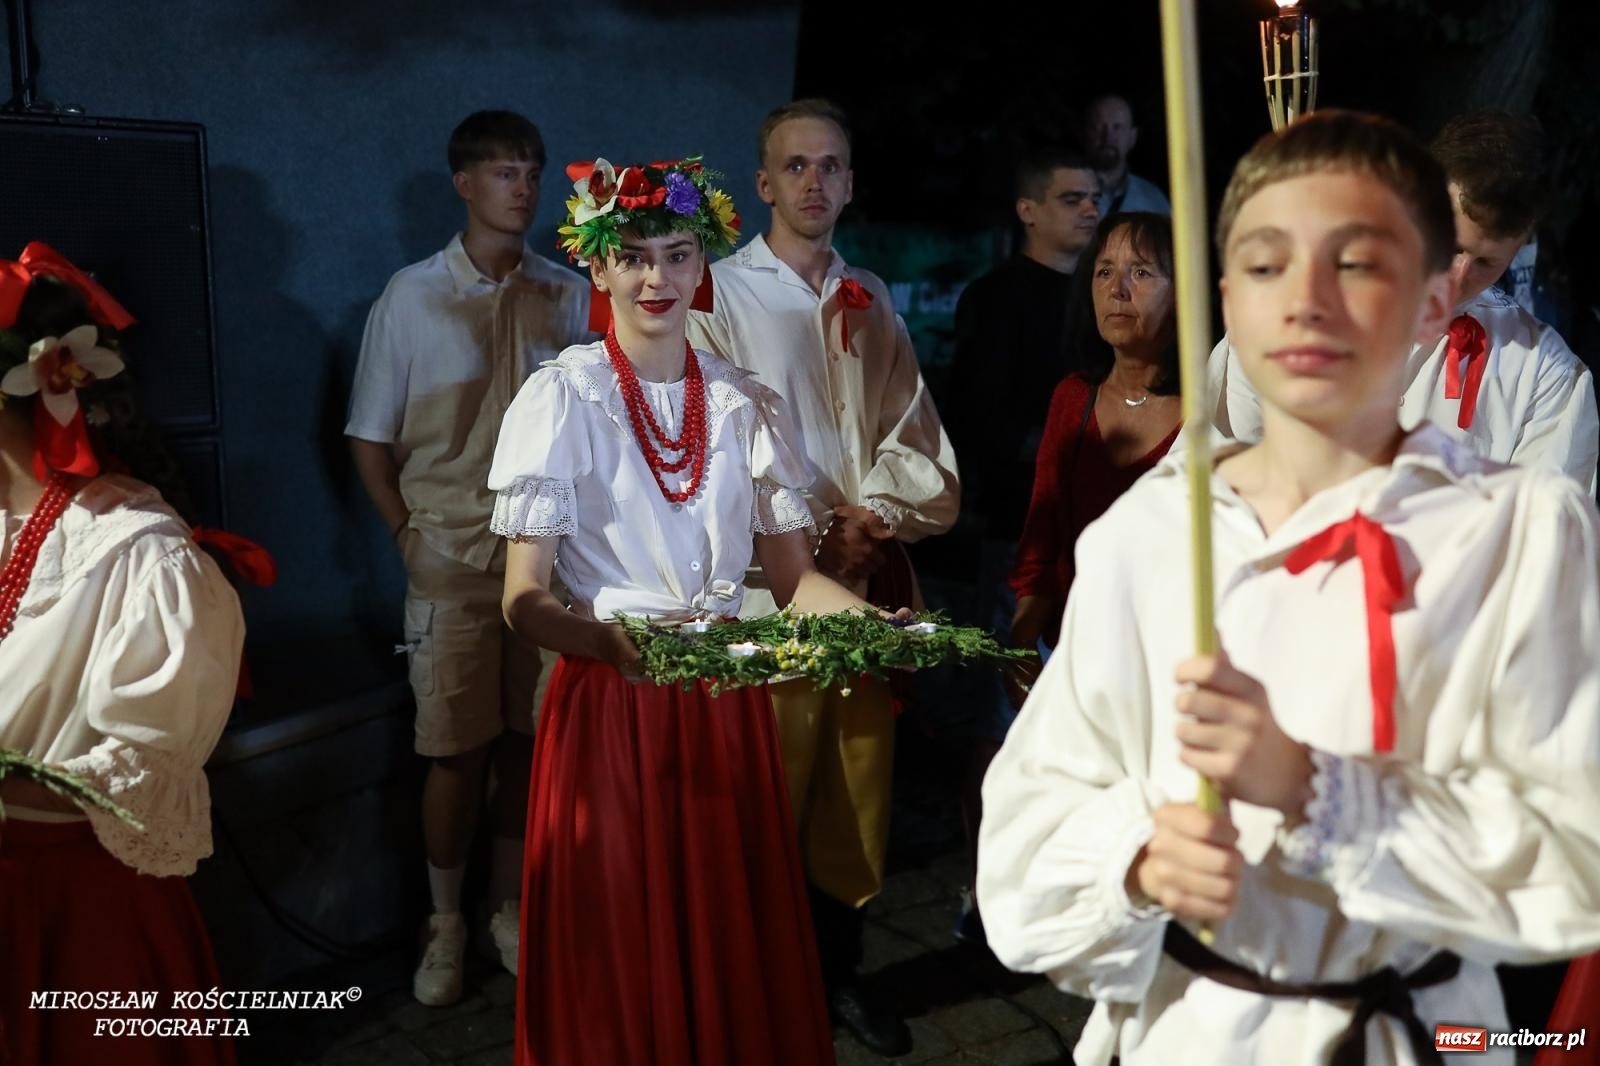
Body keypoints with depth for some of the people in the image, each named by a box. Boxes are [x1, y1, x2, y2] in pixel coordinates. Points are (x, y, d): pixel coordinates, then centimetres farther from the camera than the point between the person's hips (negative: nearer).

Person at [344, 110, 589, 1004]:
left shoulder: (568, 296, 4)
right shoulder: (412, 296, 0)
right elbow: (371, 438, 4)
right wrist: (406, 535, -1)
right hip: (452, 557, -2)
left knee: (527, 741, 9)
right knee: (456, 751, 2)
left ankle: (508, 908, 27)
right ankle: (446, 924, 21)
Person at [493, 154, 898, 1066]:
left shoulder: (750, 406, 6)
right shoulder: (562, 399, -5)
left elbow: (794, 576, 5)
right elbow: (526, 598, -10)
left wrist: (867, 619, -15)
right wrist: (614, 640, -31)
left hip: (730, 707, 3)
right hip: (607, 707, -3)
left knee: (740, 957, 11)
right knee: (621, 965, 7)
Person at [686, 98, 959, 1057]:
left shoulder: (871, 301, 14)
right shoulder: (721, 293, -2)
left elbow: (914, 437, 9)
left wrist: (873, 519, -7)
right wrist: (816, 536, -10)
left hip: (871, 580, 5)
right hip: (771, 583, -5)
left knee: (859, 786, 11)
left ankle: (839, 968, 27)